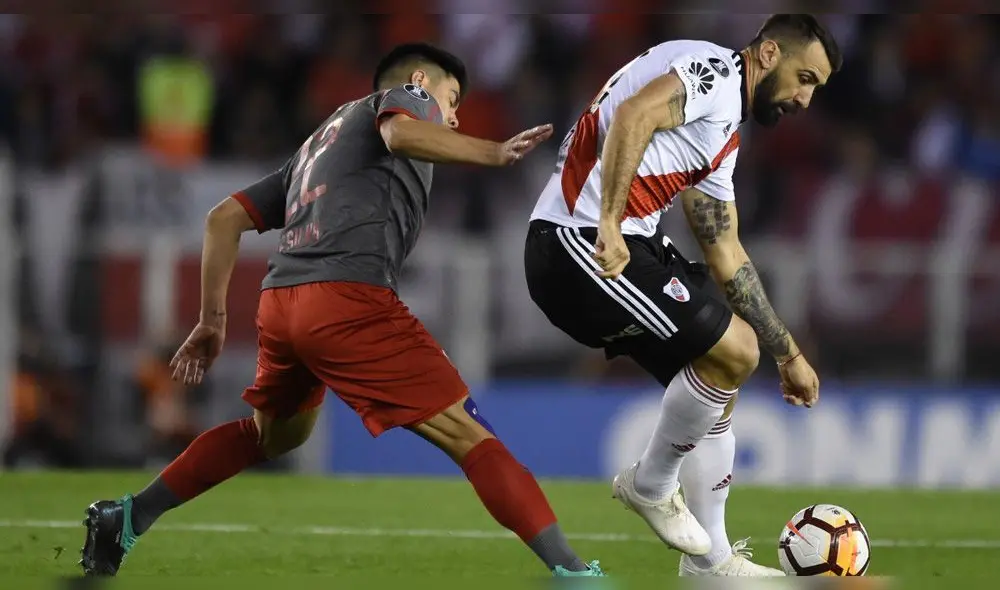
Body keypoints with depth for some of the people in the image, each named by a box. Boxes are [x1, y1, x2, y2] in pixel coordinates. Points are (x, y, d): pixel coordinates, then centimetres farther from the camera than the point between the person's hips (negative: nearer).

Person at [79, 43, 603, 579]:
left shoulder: (319, 143, 35)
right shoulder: (406, 98, 14)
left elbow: (224, 218, 31)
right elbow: (401, 133, -12)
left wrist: (212, 319, 32)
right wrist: (493, 152, -21)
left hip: (279, 298, 8)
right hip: (348, 299, -8)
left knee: (274, 434, 34)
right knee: (470, 437, -11)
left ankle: (128, 518, 35)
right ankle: (568, 569, -21)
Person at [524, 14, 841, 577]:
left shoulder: (724, 143, 24)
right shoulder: (718, 71, -6)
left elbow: (726, 255, 28)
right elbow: (634, 115, -25)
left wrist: (789, 355, 28)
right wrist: (608, 225, -32)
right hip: (580, 245, -11)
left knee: (721, 382, 15)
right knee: (733, 349, -13)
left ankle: (711, 559, 23)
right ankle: (652, 484, 7)